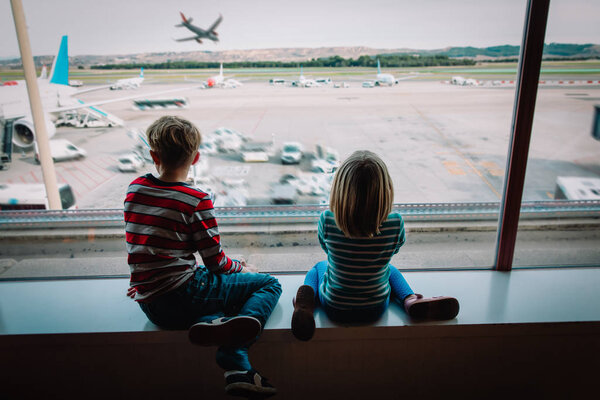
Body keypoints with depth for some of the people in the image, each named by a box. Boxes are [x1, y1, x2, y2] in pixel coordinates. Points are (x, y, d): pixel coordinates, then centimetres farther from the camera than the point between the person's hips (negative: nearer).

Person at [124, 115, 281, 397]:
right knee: (269, 284, 4)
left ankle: (236, 366, 0)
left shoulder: (134, 189, 6)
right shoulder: (197, 201, -13)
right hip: (182, 295, -7)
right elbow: (215, 262, -9)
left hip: (148, 306, 7)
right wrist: (242, 267, 13)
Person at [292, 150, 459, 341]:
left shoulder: (327, 221, -27)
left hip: (334, 308, -1)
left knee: (319, 266, 33)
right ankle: (410, 300, 9)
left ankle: (307, 302, 4)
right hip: (375, 309, 1)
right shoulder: (395, 223, -26)